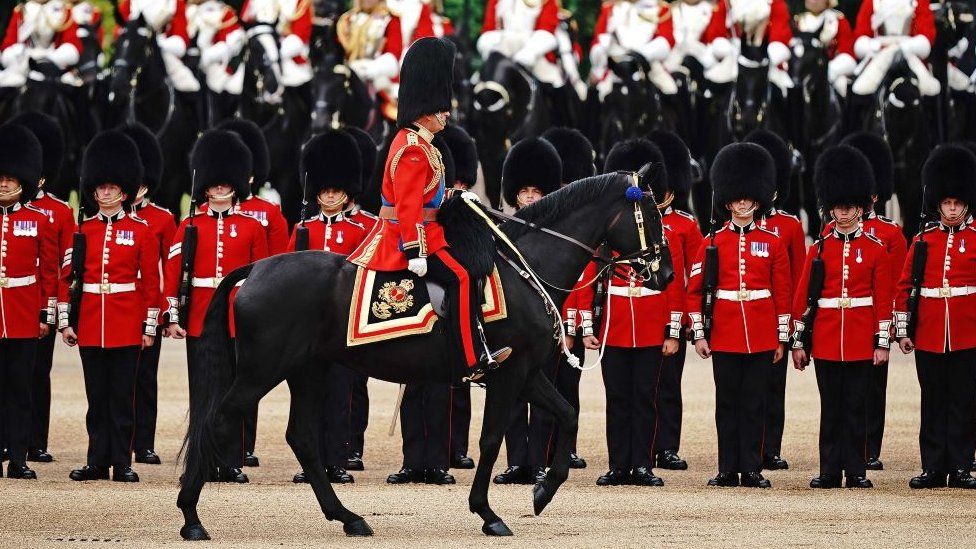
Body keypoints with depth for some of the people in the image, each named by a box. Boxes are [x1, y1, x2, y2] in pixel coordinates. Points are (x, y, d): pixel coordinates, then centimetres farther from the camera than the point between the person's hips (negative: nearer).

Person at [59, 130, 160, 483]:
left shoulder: (141, 231, 1)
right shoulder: (82, 230, 7)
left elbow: (151, 282, 1)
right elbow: (65, 277, 8)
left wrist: (150, 327, -2)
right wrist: (65, 321, 2)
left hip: (127, 327, -2)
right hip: (89, 327, 2)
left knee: (122, 396, 0)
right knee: (97, 397, 6)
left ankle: (122, 463, 4)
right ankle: (98, 462, 10)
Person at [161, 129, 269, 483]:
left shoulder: (252, 227, 5)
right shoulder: (190, 226, 5)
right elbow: (172, 274, 2)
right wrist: (172, 317, -5)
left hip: (241, 320, 0)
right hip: (199, 319, 0)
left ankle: (232, 464, 5)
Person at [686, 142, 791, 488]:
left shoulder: (772, 243, 4)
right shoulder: (712, 243, 3)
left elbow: (783, 292, 6)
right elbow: (694, 291, 4)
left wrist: (781, 338, 4)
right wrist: (698, 334, -1)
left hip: (761, 338, 0)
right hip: (724, 336, 0)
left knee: (754, 404, 2)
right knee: (728, 403, 4)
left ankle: (751, 469, 6)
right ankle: (728, 470, 8)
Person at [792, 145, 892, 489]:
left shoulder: (875, 250, 3)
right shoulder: (819, 250, 4)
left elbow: (884, 299, 3)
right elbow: (802, 298, 6)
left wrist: (882, 342, -2)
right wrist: (799, 341, 3)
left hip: (861, 342, -1)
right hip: (825, 341, 1)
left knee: (855, 406, 2)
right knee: (831, 407, 5)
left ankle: (856, 472, 7)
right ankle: (830, 471, 8)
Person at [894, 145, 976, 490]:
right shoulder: (922, 240, 6)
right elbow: (904, 286, 8)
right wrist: (902, 330, 3)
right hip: (928, 336, 1)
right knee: (933, 403, 6)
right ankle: (933, 468, 10)